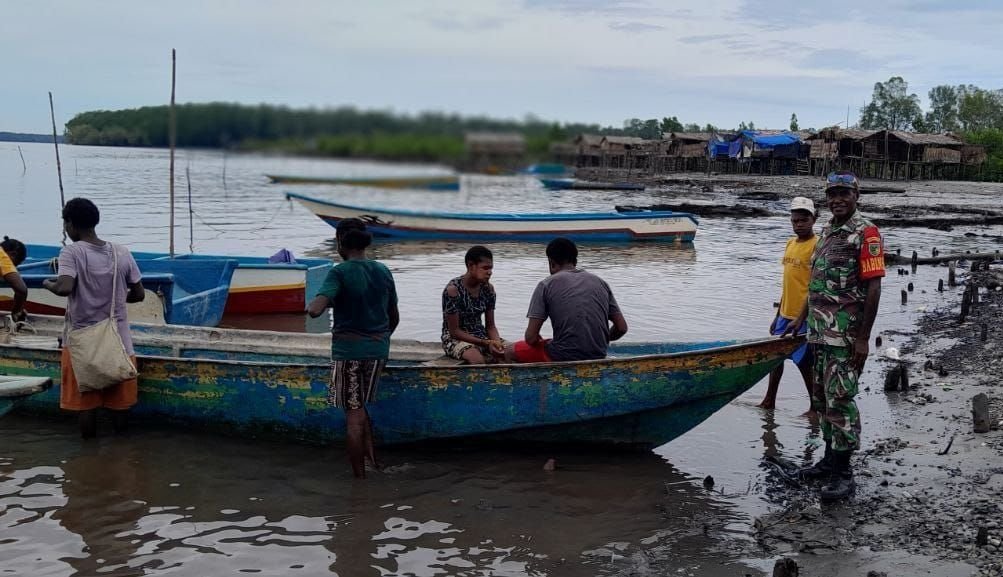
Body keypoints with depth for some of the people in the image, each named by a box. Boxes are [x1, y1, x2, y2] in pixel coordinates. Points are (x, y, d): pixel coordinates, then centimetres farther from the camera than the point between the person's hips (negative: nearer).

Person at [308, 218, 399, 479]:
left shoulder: (340, 273, -13)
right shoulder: (383, 272, 4)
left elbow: (315, 310, -26)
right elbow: (394, 317, 12)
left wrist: (311, 305, -4)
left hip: (348, 351, -5)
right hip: (378, 350, 5)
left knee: (353, 414, 4)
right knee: (360, 406, 24)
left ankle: (360, 476, 10)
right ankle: (372, 456, 20)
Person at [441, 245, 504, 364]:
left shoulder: (488, 289, 2)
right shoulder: (453, 289, -17)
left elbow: (490, 326, 7)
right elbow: (454, 331, -17)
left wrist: (497, 342, -16)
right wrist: (485, 343, -24)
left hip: (480, 336, 6)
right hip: (456, 339, -6)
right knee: (478, 359, -38)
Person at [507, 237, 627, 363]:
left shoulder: (546, 285, -2)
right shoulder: (600, 282, 10)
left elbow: (531, 337, -8)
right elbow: (622, 327, 7)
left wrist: (543, 342, 14)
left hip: (563, 359, -6)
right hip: (598, 359, 6)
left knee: (511, 352, 18)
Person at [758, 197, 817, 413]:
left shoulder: (817, 246, -12)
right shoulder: (791, 243, 11)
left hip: (804, 316, -8)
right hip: (785, 314, 8)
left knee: (804, 362, -1)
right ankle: (769, 401, 27)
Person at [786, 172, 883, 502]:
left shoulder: (865, 233, -11)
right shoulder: (827, 232, 15)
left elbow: (873, 288, -15)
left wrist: (863, 338, -18)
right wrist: (801, 319, 22)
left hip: (846, 335, -9)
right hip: (821, 333, 9)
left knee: (840, 400, -7)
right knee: (823, 398, 15)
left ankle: (843, 474, -1)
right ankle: (830, 458, 27)